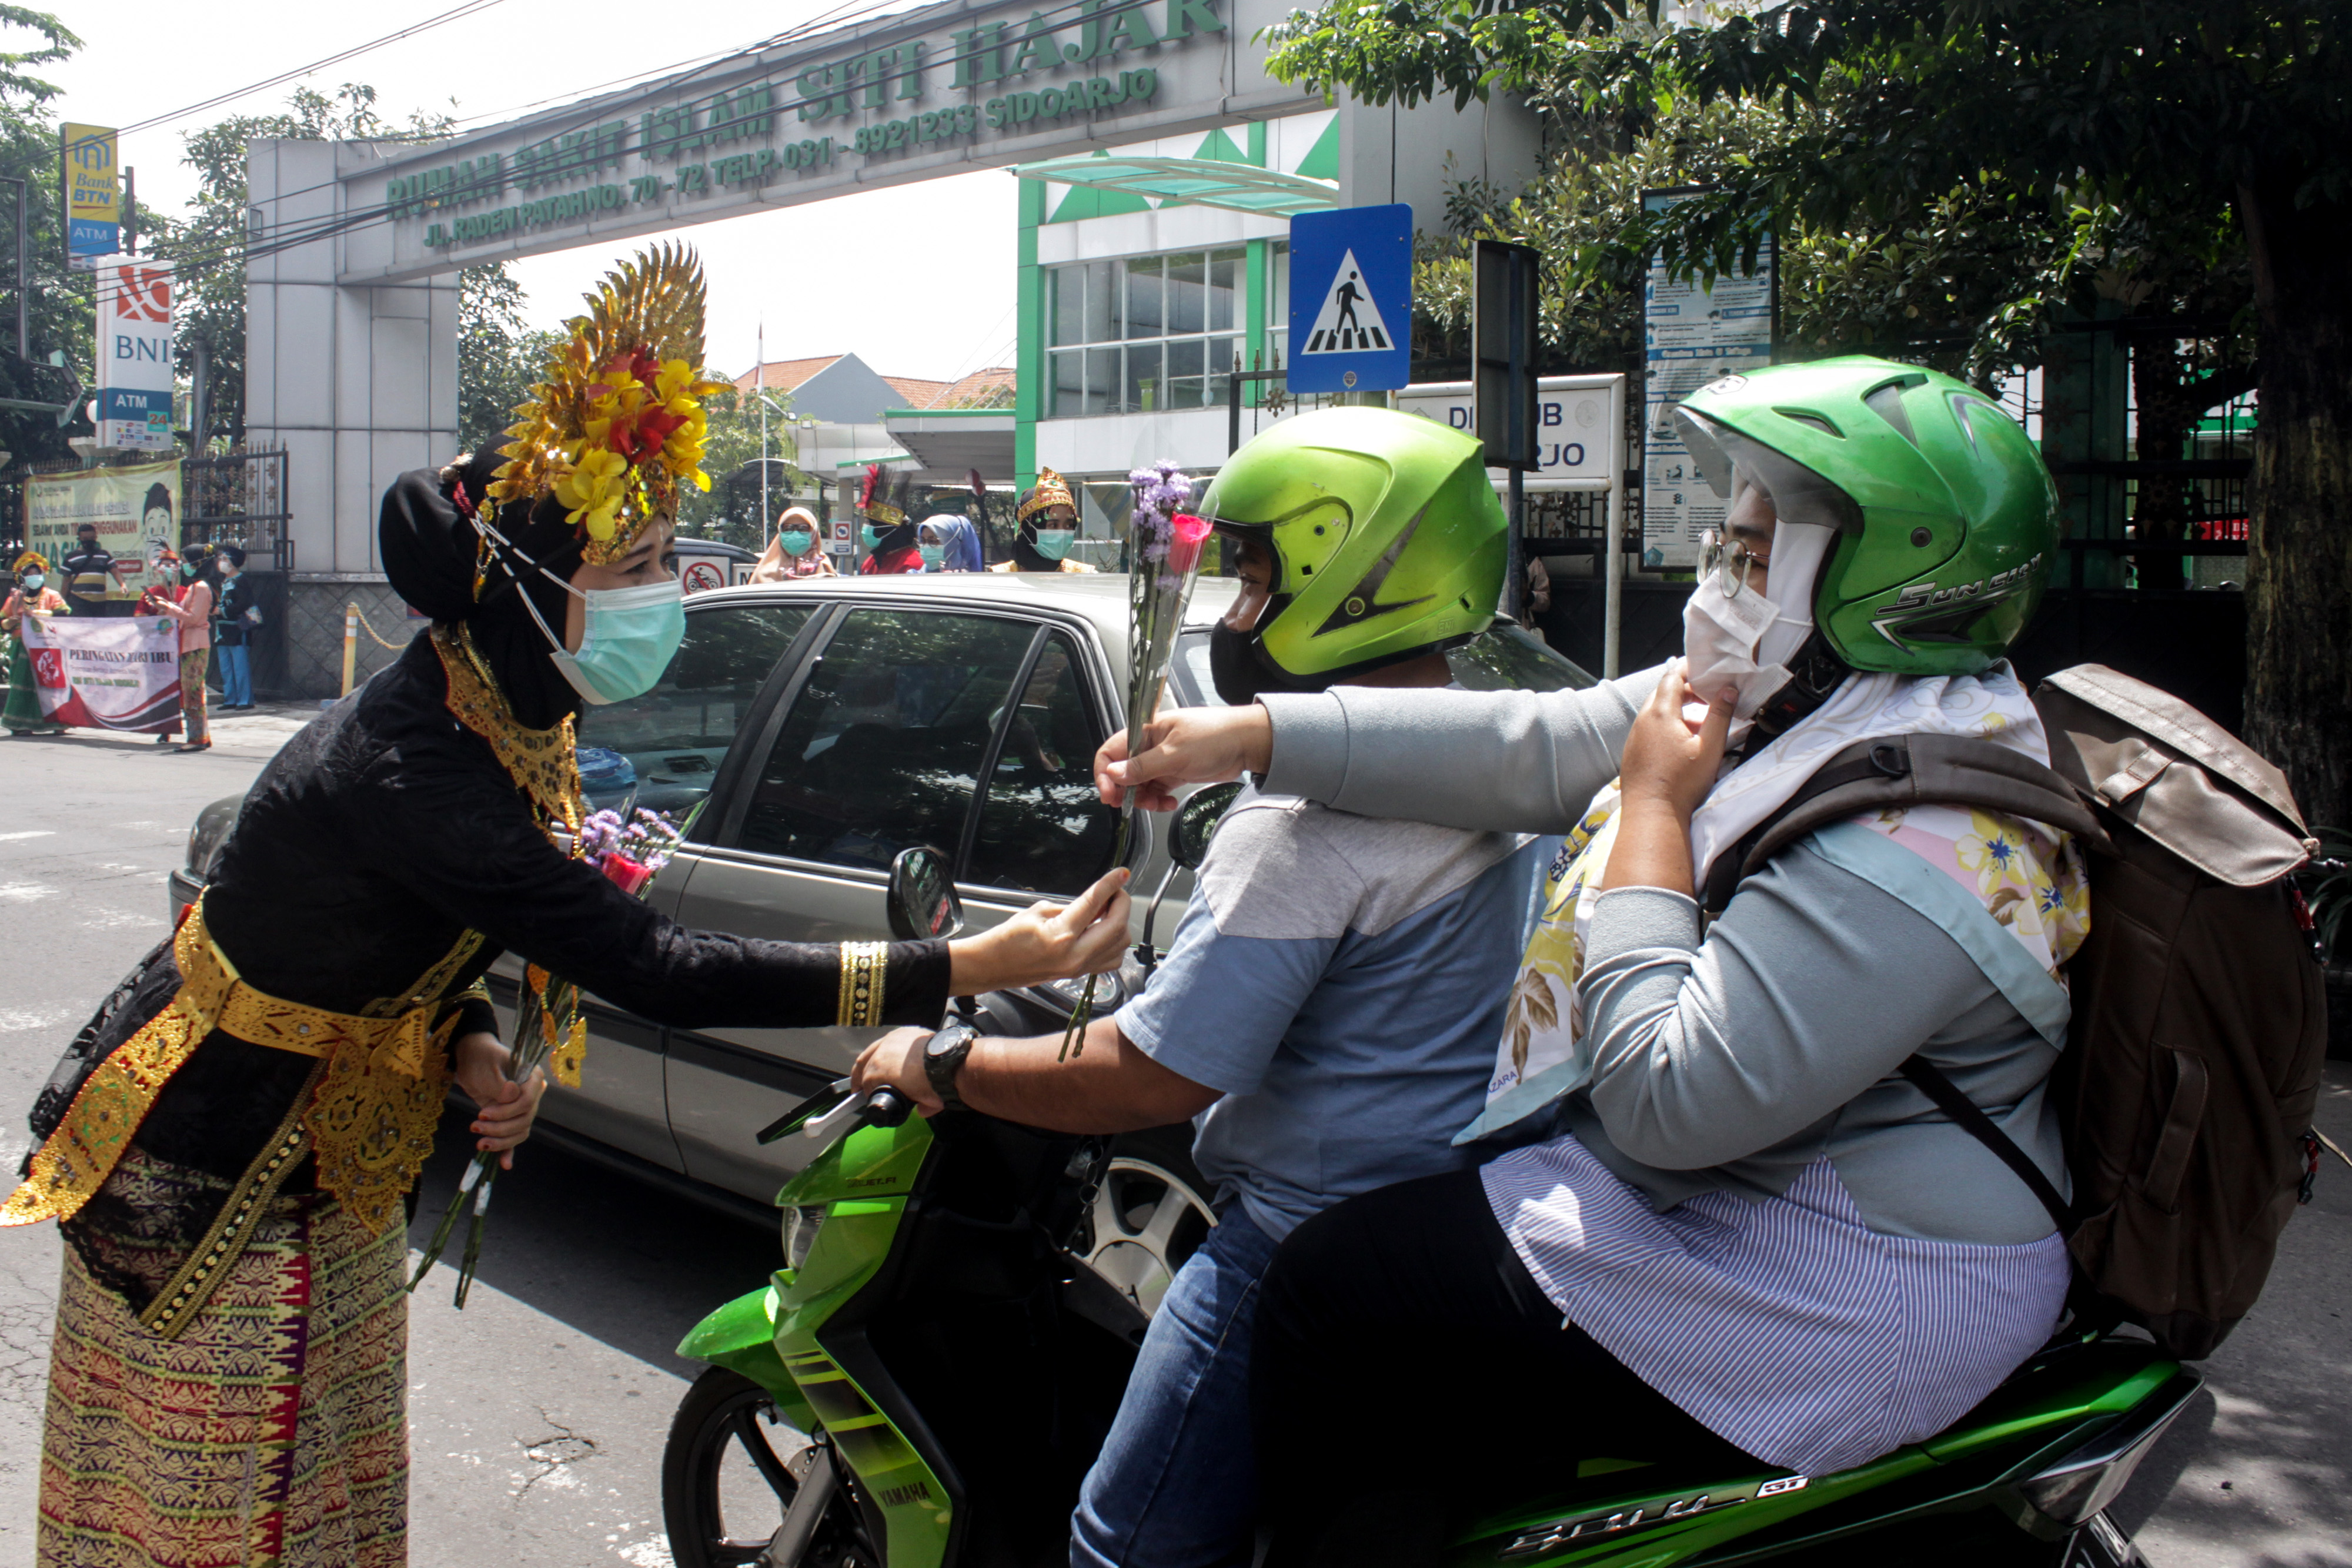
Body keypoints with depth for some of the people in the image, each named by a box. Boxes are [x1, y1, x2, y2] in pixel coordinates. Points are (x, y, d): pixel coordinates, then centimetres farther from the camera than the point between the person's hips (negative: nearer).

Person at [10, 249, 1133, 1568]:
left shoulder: (492, 723, -4)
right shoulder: (407, 775, -33)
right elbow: (652, 967, -38)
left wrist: (473, 1047, -13)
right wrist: (977, 966, -41)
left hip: (328, 1178, 8)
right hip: (208, 1185, -8)